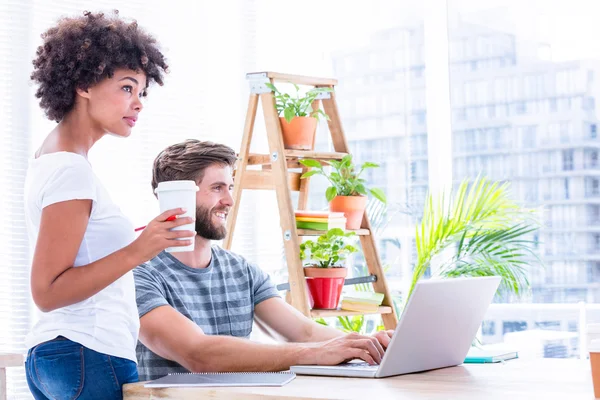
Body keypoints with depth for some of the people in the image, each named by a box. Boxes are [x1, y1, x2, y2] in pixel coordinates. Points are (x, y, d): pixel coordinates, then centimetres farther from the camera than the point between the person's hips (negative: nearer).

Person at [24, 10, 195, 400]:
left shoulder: (51, 157, 14)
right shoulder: (71, 169, -15)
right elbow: (46, 291, -19)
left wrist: (137, 236, 18)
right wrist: (137, 252, -25)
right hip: (90, 357, -10)